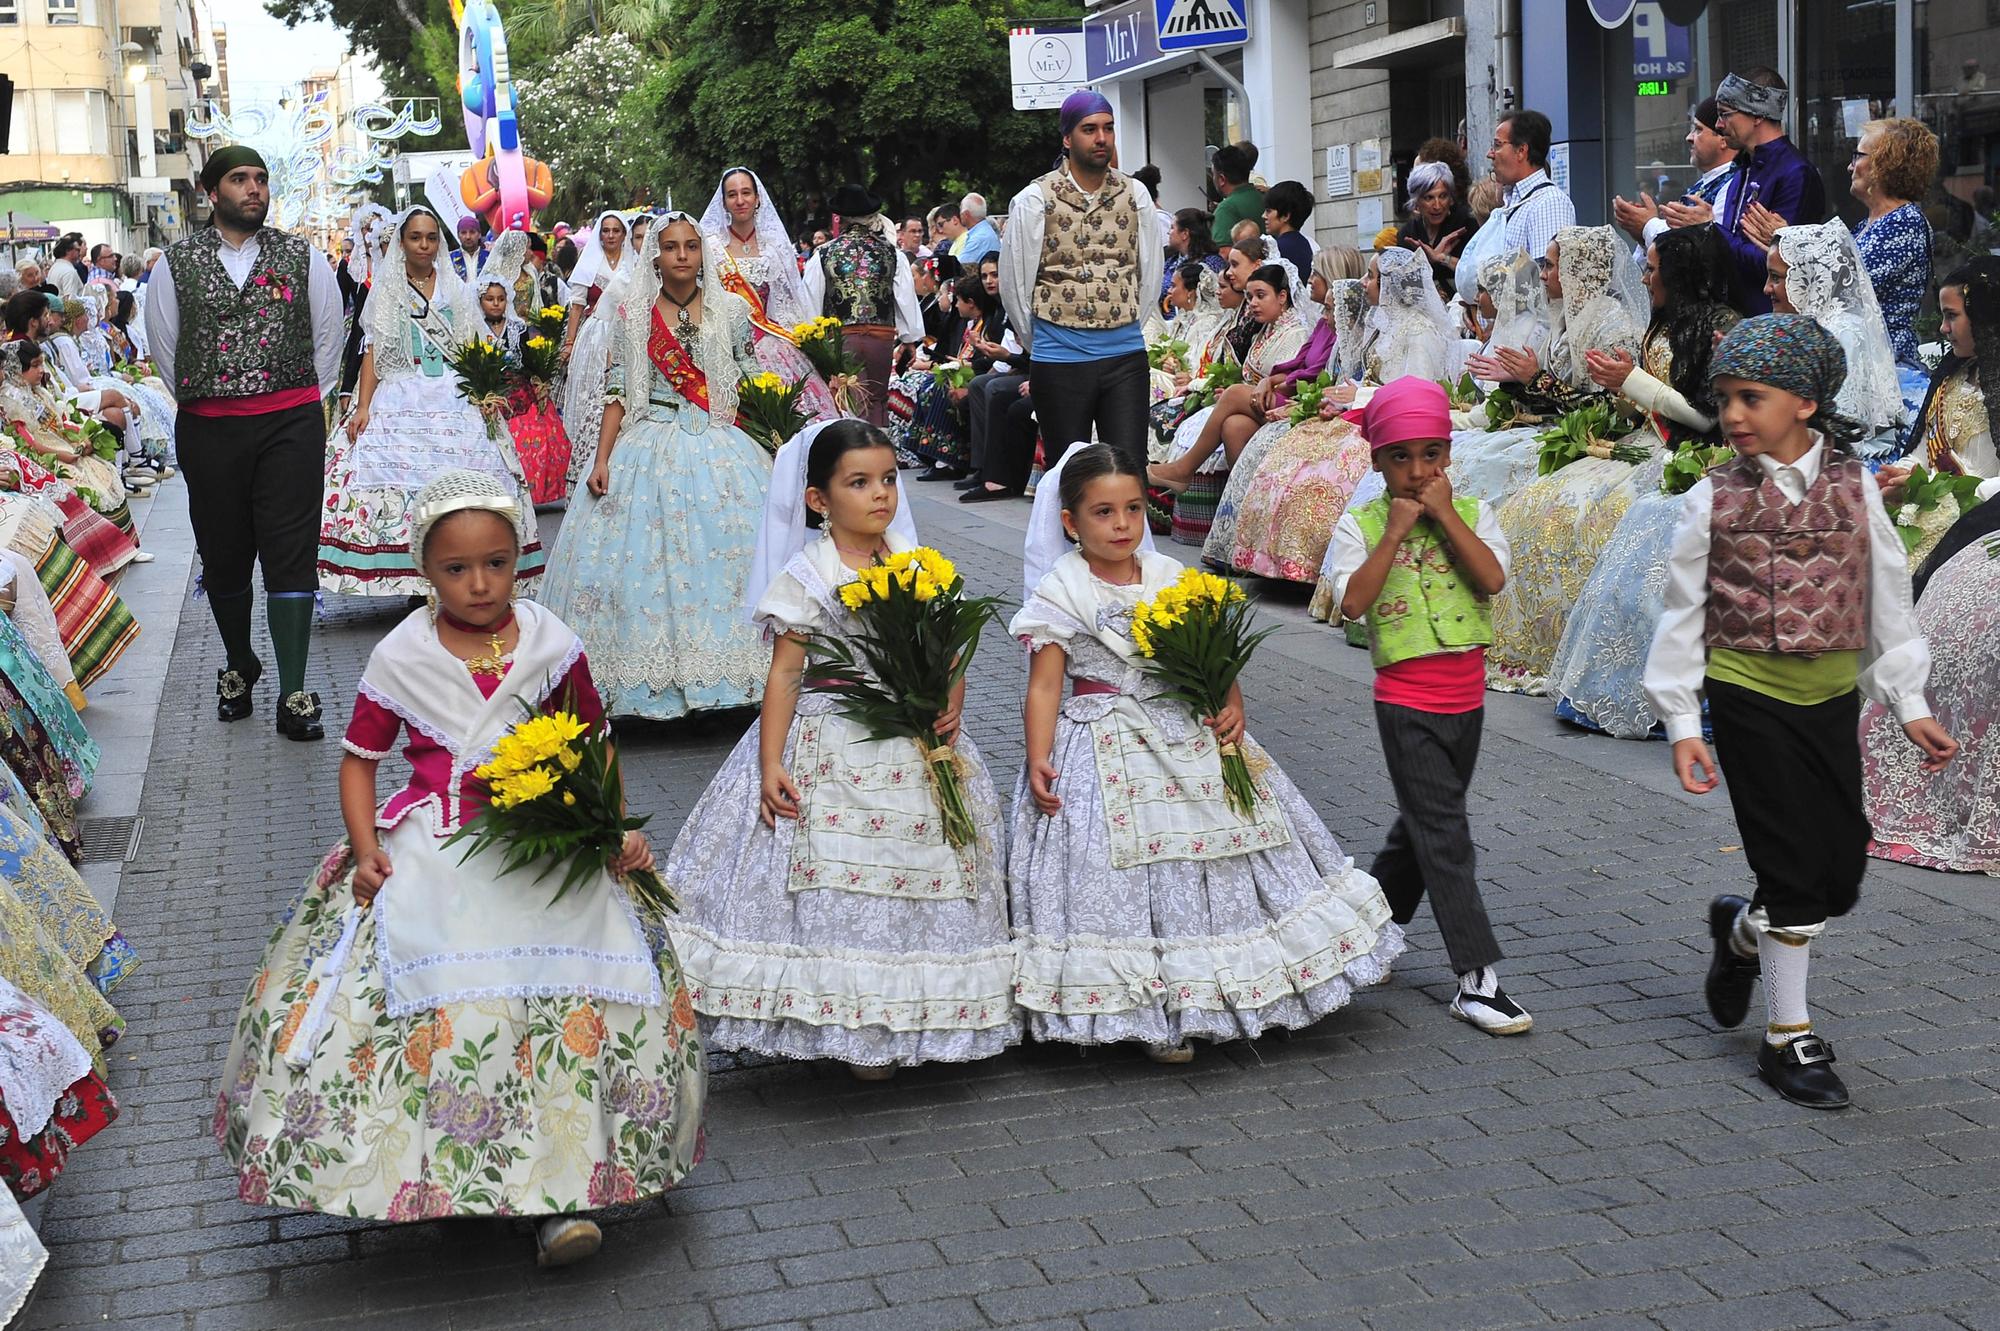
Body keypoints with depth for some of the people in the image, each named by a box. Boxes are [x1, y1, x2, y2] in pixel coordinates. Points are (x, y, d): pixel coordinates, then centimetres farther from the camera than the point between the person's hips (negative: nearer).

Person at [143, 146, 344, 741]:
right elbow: (163, 346, 11)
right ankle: (238, 666, 33)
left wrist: (304, 402, 9)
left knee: (290, 555, -6)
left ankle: (293, 696, -5)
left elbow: (328, 336, 11)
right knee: (224, 556, 11)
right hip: (207, 430, 1)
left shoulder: (302, 258, 5)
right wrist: (204, 400, 11)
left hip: (291, 424, -1)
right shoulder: (175, 263, 4)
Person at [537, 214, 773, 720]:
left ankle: (718, 675, 3)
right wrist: (601, 460, -3)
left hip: (719, 448, 1)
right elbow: (618, 390, 4)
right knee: (647, 562, -4)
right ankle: (652, 677, 5)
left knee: (724, 556, -7)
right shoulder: (633, 312, 5)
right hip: (650, 450, 0)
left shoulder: (731, 310, 6)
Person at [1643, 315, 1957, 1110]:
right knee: (1793, 867, -3)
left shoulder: (1853, 487, 1)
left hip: (1832, 697, 3)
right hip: (1749, 697, -3)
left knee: (1842, 871, 6)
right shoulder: (1714, 500, -5)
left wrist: (1909, 703, 7)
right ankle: (1789, 1038, 12)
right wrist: (1682, 723, -2)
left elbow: (1886, 598, 7)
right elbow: (1683, 613, 0)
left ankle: (1742, 931, 38)